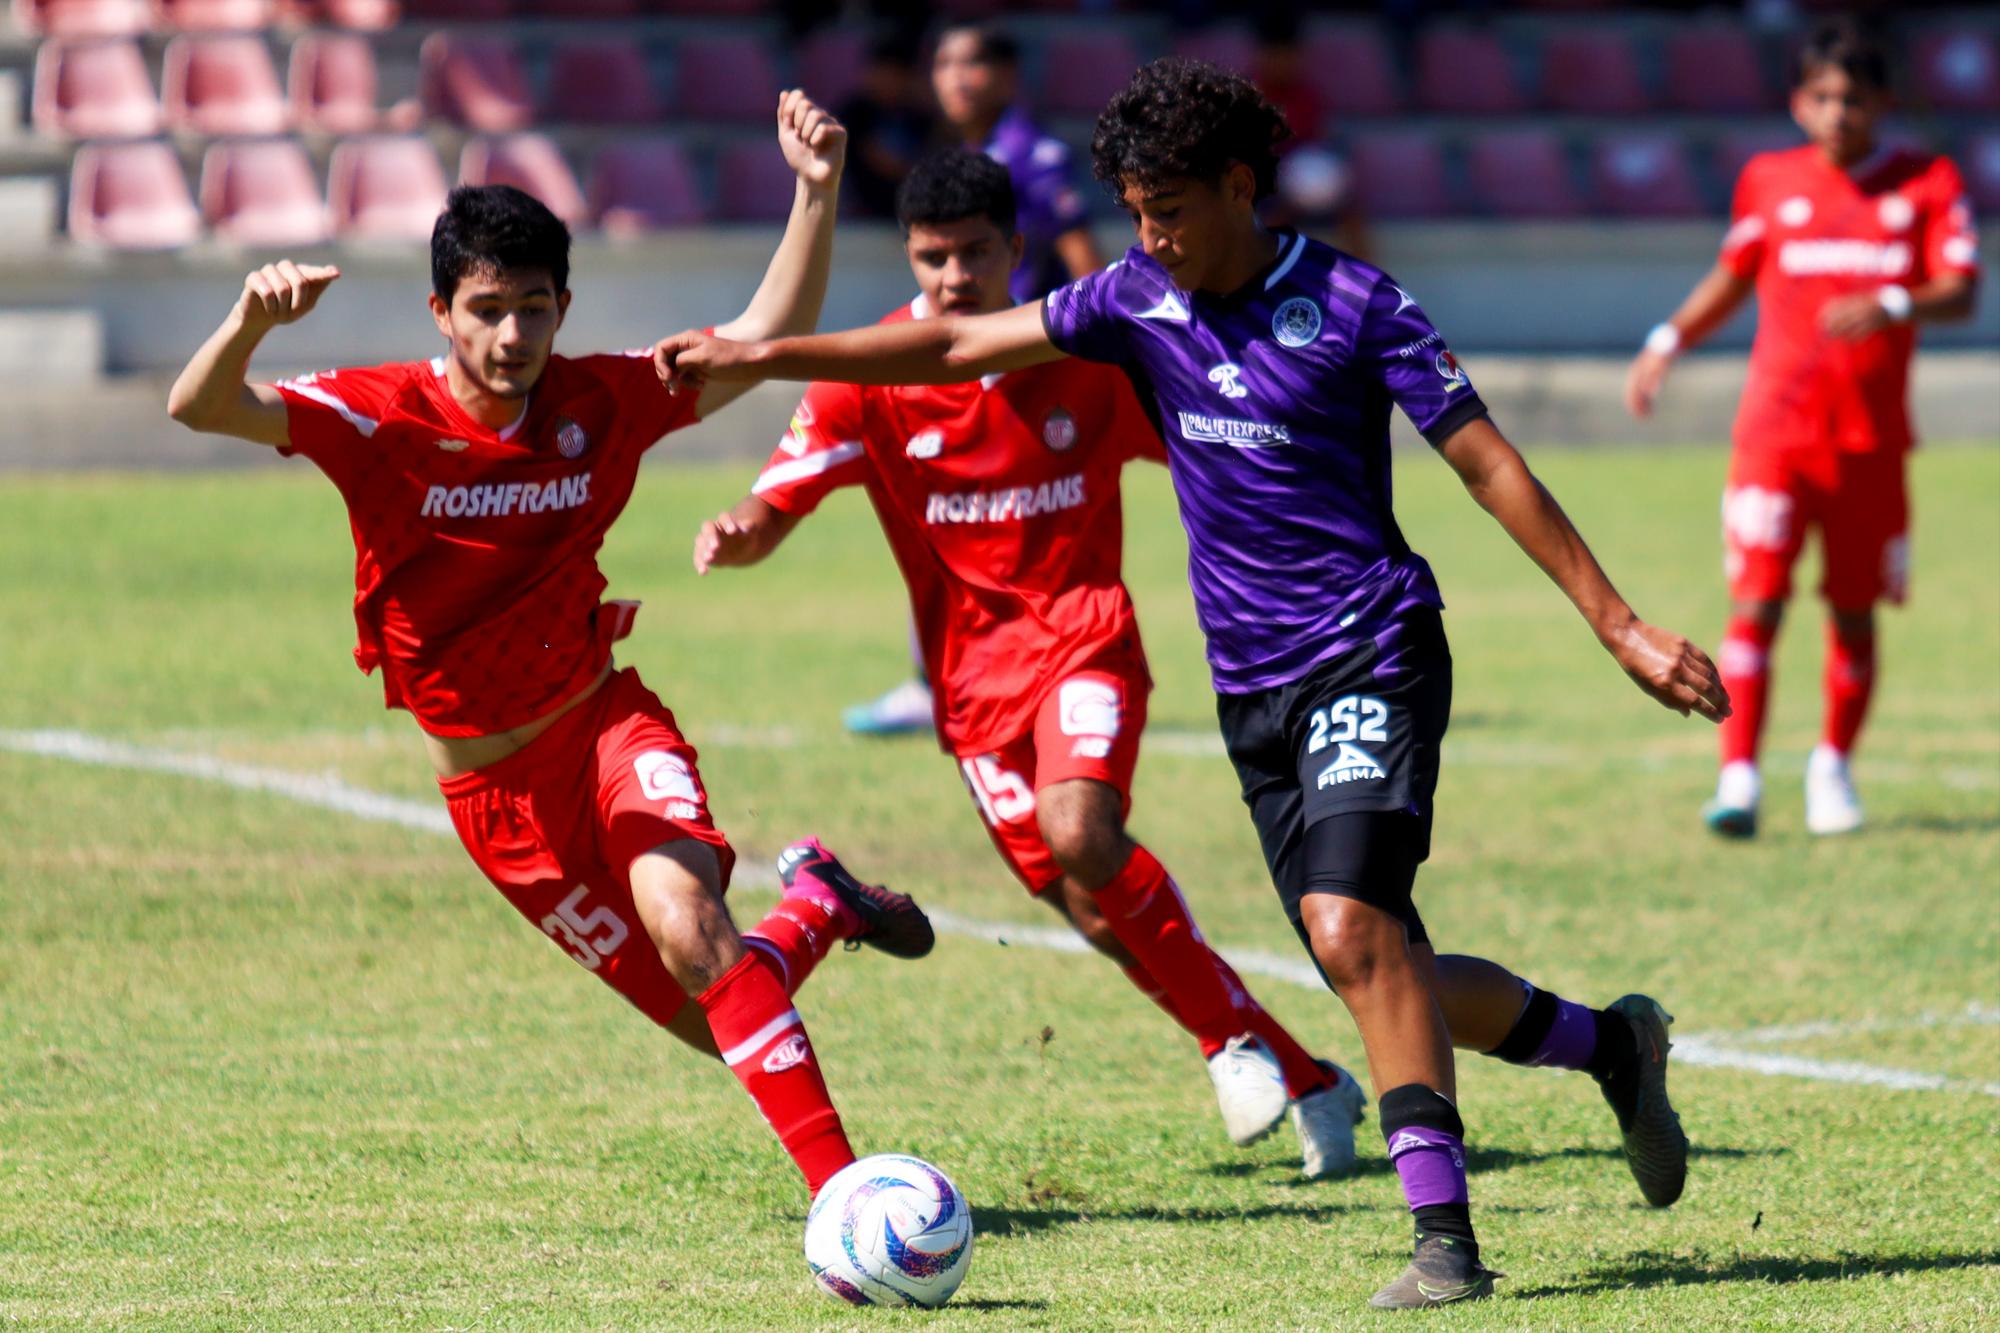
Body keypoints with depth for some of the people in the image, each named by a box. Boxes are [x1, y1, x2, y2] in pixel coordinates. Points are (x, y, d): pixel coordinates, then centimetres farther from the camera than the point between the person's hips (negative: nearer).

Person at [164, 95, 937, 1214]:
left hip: (606, 721, 1)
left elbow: (766, 340, 2)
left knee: (679, 914, -31)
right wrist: (253, 320, -49)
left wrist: (817, 194, -12)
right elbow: (200, 409, -28)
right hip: (493, 783, 0)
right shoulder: (383, 418, -15)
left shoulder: (597, 403, -6)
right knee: (711, 1019, 2)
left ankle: (841, 1182, -26)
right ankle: (818, 906, 36)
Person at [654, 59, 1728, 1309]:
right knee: (1386, 976, 5)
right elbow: (958, 344, 8)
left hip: (1371, 656, -6)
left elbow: (1492, 467, -8)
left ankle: (1445, 1237, -21)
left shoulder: (1353, 305, -10)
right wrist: (762, 356, 2)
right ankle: (1614, 1043, 29)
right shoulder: (1139, 300, 5)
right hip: (1253, 688, 6)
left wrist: (1621, 626, -8)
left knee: (1350, 930, -23)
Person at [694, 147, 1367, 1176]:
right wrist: (731, 538, -34)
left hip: (1083, 636, -2)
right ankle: (1304, 1082, 10)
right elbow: (772, 509, -10)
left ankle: (1235, 1042, -11)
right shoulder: (872, 379, -5)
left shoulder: (1087, 361, -3)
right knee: (1097, 911, -4)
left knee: (1079, 829, -29)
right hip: (972, 669, 2)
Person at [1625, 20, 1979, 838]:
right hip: (1776, 426, 0)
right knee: (1757, 601, -12)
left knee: (1854, 612, 8)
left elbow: (1960, 293, -7)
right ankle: (1739, 777, -13)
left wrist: (1893, 306, -27)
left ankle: (1834, 767, 28)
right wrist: (1668, 343, 8)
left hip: (1870, 434, 0)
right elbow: (1731, 278, 21)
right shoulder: (1769, 181, 7)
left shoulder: (1927, 184, 3)